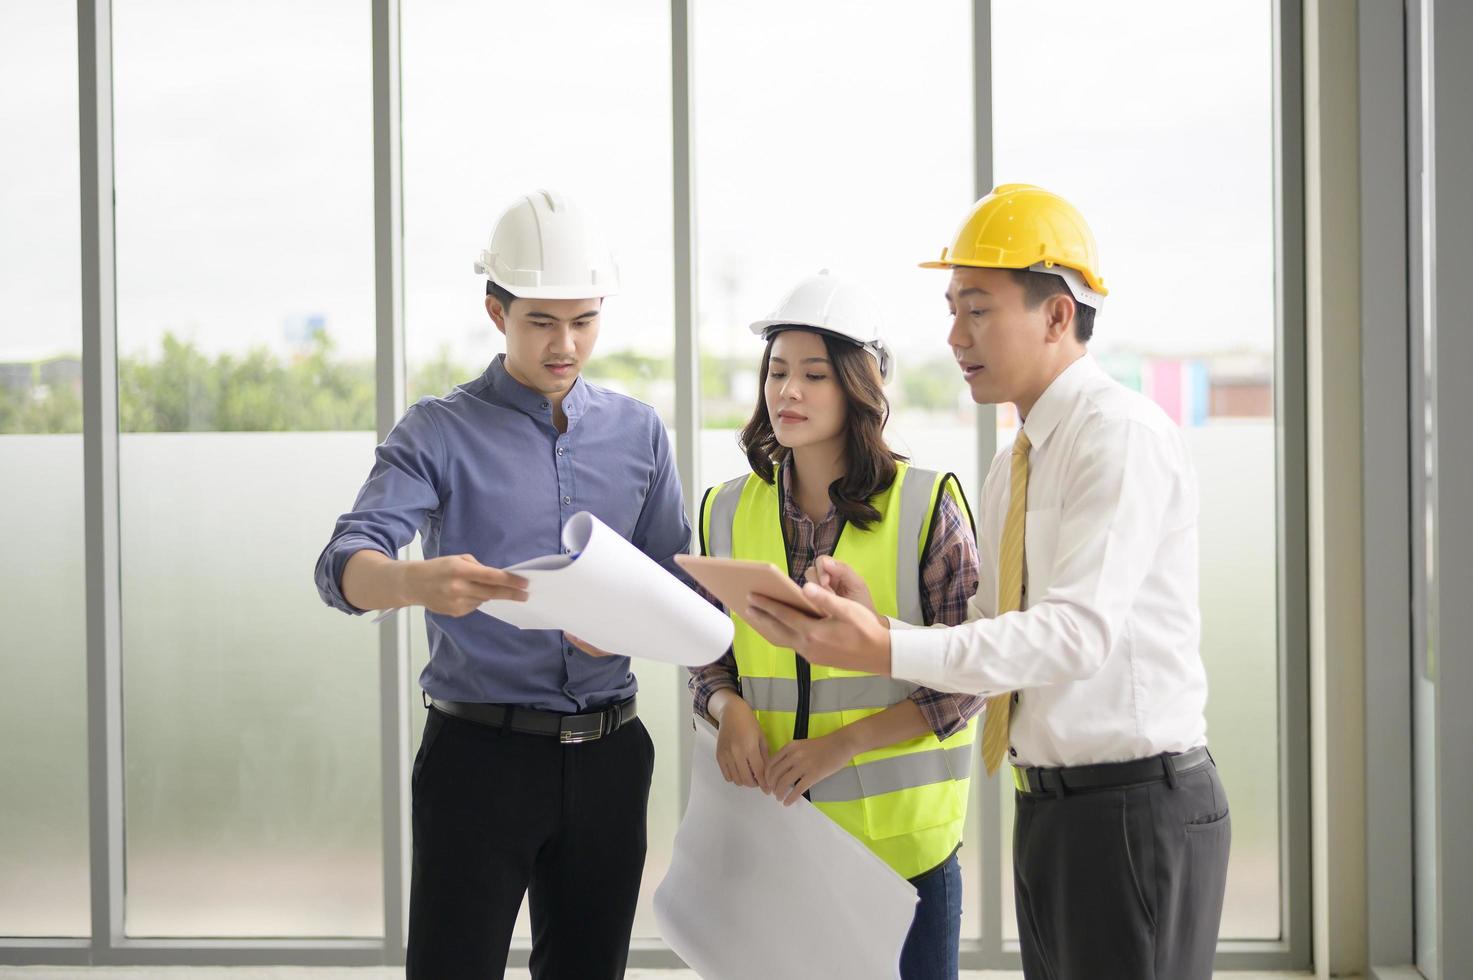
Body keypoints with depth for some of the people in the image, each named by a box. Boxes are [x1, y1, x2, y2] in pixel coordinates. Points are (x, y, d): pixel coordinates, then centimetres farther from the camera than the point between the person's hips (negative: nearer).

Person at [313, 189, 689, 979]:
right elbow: (343, 565, -17)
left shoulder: (638, 433, 9)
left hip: (607, 757, 4)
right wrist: (418, 582, -41)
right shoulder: (440, 432, -4)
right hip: (480, 755, -4)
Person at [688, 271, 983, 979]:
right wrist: (730, 709, -8)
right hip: (772, 829, 3)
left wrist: (836, 744, -15)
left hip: (901, 836, -3)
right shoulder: (729, 512, 7)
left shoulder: (927, 506, -5)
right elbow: (709, 656, 15)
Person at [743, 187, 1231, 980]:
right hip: (1047, 810, 9)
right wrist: (872, 624, -6)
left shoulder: (1122, 436, -14)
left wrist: (891, 653, -28)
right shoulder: (1012, 468, 15)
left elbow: (1080, 630, -24)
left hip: (1133, 805, -9)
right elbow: (996, 635, 11)